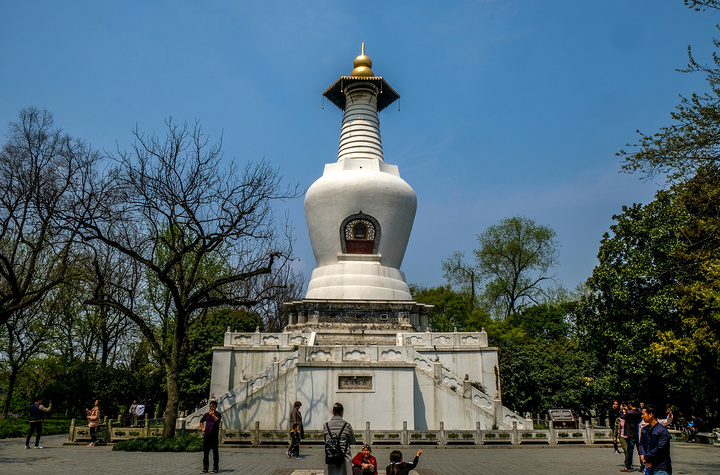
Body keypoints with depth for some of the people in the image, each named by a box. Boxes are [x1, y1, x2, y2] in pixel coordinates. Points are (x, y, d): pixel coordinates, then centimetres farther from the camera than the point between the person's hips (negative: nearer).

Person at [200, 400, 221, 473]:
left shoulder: (217, 414, -1)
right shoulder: (206, 414, 13)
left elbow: (217, 420, -23)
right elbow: (201, 421, 31)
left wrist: (212, 414, -28)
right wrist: (202, 428, 17)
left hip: (214, 435, -5)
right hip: (206, 435, 5)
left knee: (215, 452, -1)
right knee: (205, 452, 7)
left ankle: (215, 468, 5)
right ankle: (205, 468, 16)